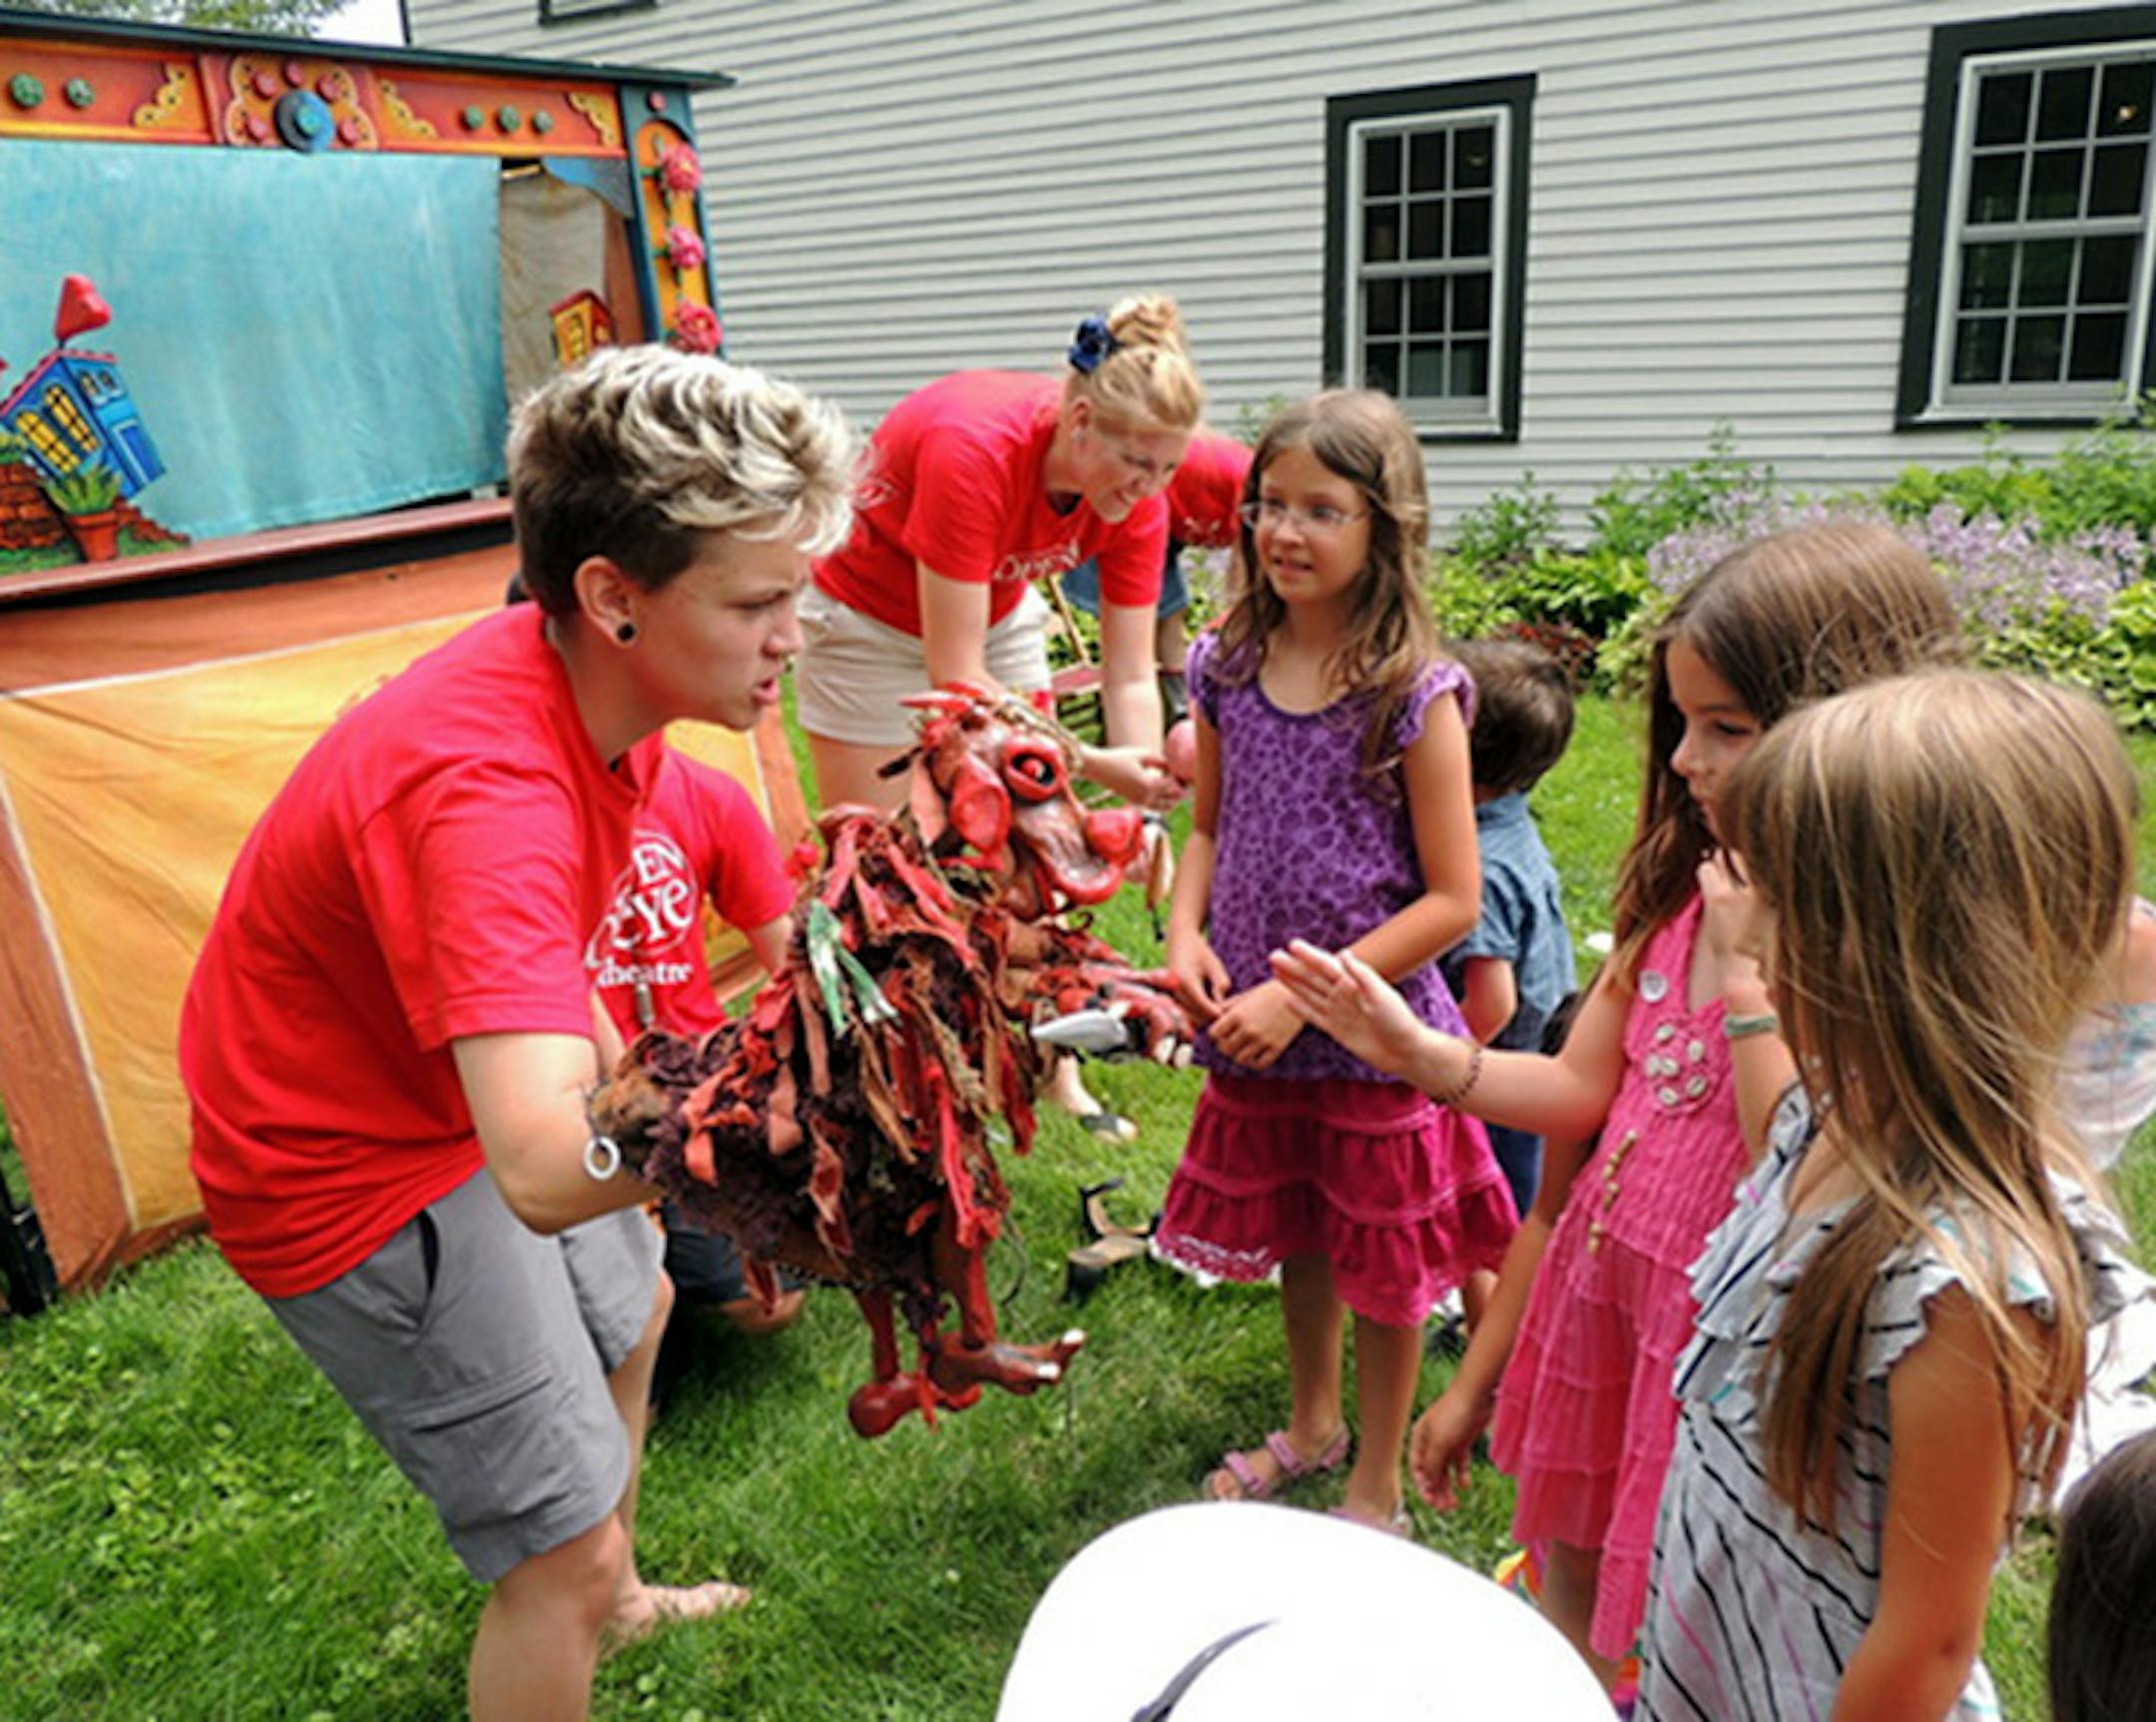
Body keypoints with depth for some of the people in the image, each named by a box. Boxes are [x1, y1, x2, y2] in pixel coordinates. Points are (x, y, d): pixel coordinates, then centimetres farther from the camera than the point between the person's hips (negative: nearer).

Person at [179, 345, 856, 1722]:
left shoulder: (594, 680, -11)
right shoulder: (485, 786, -40)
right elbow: (548, 1172, -53)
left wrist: (577, 1009, 7)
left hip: (460, 1093, 10)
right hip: (356, 1171, -9)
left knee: (630, 1311, 29)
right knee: (567, 1547, -3)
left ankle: (615, 1601, 56)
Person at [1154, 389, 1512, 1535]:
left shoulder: (1415, 694, -16)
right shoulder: (1228, 667, -1)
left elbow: (1451, 899, -16)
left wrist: (1305, 994, -20)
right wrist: (1187, 933, -8)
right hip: (1253, 1032, 5)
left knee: (1381, 1263, 14)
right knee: (1293, 1236, 24)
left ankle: (1377, 1483, 37)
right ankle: (1311, 1427, 49)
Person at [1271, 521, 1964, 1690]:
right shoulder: (1689, 887, 1)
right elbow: (1579, 1090, 4)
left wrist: (1747, 970, -27)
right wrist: (1409, 1047, -6)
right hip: (1605, 1291, 7)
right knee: (1568, 1626, 24)